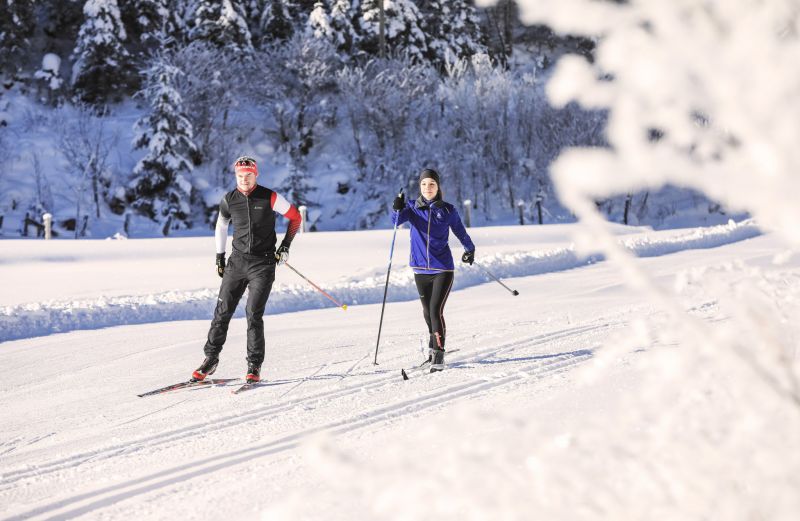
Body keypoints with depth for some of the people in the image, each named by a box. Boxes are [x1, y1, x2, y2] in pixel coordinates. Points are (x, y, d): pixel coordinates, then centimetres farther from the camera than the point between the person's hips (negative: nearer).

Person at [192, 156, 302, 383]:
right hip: (237, 261, 3)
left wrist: (285, 244, -3)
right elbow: (221, 226, 19)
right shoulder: (229, 200, 1)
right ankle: (210, 358, 13)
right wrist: (220, 256, 17)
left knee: (253, 313, -10)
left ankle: (254, 366, -1)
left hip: (263, 264, -3)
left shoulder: (270, 198, -8)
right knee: (223, 311, 2)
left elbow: (295, 217, 3)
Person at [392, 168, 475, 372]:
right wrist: (398, 209, -37)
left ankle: (438, 355, -15)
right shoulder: (412, 207, 2)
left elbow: (460, 231, 14)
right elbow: (397, 220, -17)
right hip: (421, 269, 3)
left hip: (443, 269, -3)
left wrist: (470, 249, 22)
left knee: (436, 310, -16)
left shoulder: (448, 210, 0)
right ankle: (434, 344, 36)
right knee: (427, 312, 15)